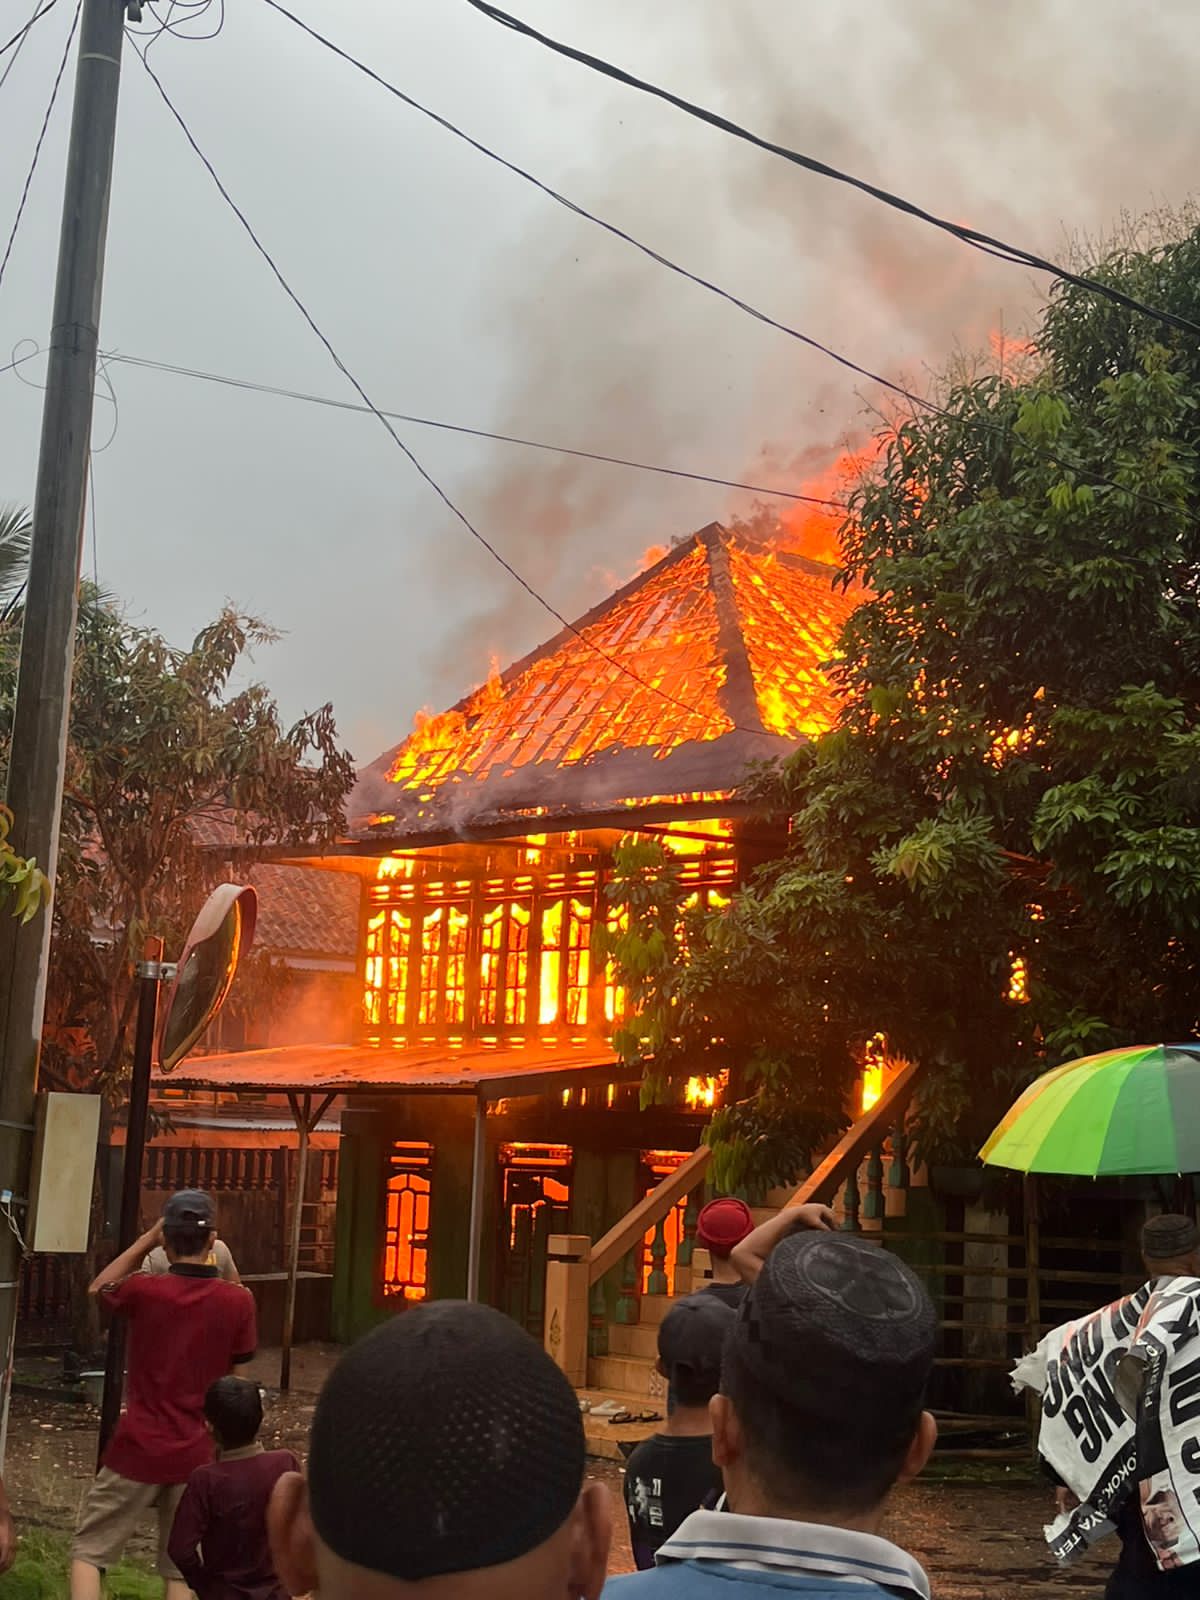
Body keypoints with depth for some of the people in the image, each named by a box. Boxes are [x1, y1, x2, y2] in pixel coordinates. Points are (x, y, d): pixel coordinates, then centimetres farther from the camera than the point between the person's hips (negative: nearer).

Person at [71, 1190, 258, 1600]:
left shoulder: (145, 1290, -12)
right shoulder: (239, 1300, -7)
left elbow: (98, 1289, 12)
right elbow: (237, 1385, 3)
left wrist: (147, 1239, 10)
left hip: (138, 1449, -2)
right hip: (196, 1455, 2)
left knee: (88, 1550, 13)